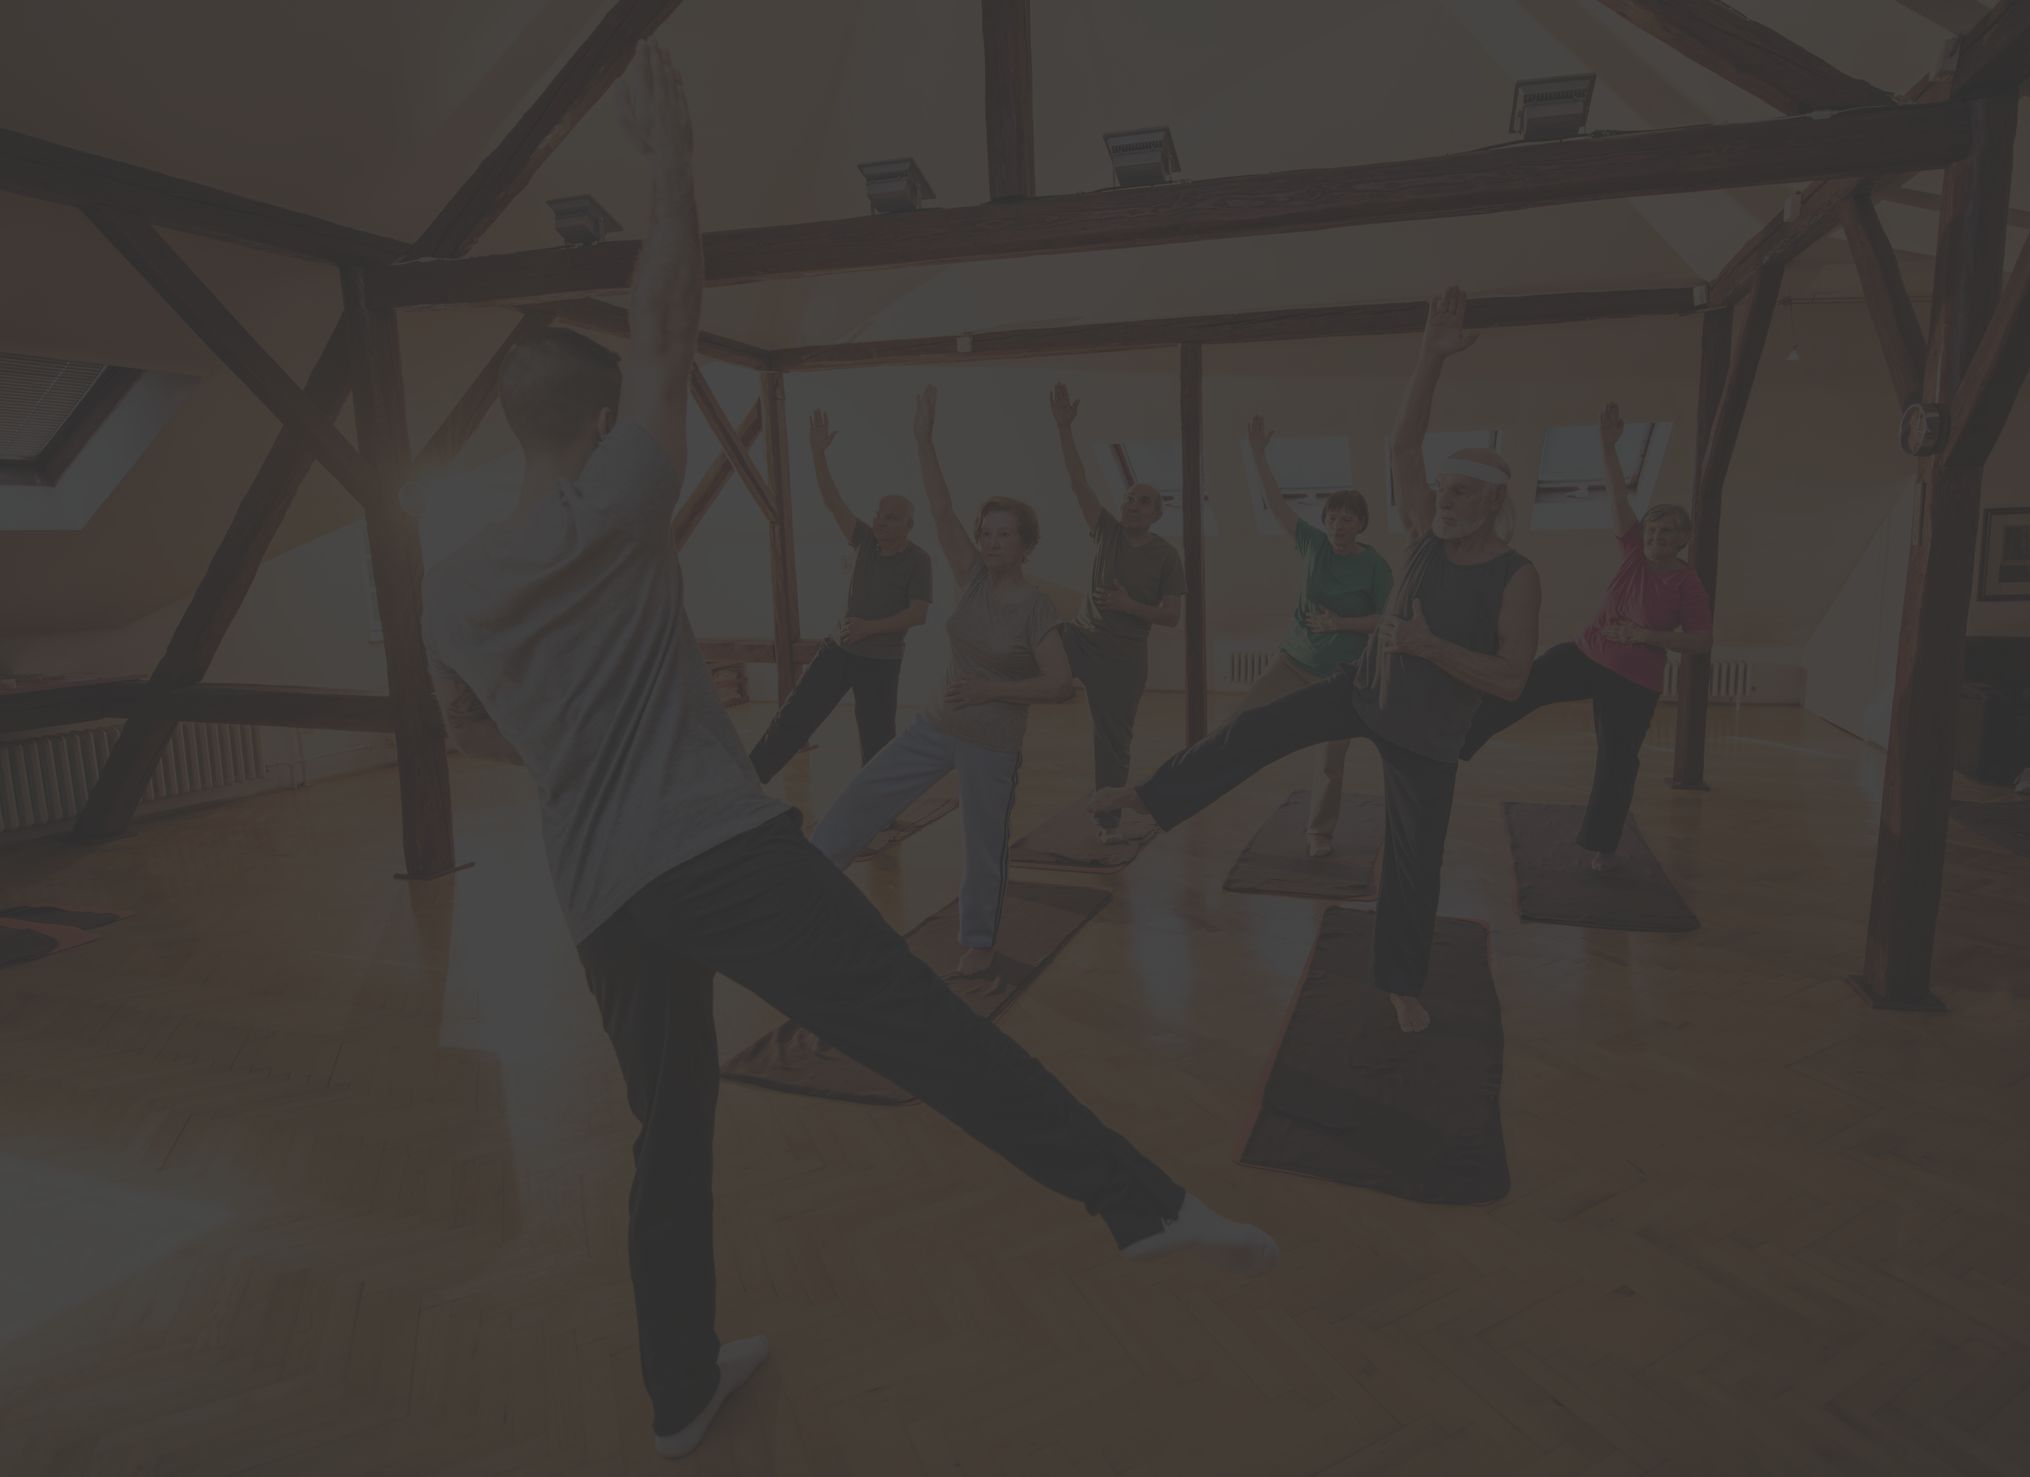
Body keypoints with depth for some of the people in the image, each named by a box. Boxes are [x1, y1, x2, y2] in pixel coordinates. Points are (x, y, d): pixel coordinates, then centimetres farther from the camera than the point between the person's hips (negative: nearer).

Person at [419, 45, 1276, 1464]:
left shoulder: (448, 591, 15)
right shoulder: (616, 505, 0)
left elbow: (477, 736, 29)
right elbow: (670, 313, 4)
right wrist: (671, 148, 14)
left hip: (603, 898, 6)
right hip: (727, 848, -6)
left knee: (672, 1132, 18)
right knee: (928, 1029, -11)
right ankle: (1147, 1203, -15)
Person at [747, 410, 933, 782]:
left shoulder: (918, 560, -11)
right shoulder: (866, 541, 1)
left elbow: (919, 614, -17)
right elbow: (832, 501, -5)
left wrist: (870, 627, -22)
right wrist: (818, 453, -16)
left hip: (881, 662, -5)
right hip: (840, 650, 5)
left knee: (876, 738, 3)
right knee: (794, 716, 4)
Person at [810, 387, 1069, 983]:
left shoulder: (1037, 608, -15)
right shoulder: (975, 577, -4)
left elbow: (1061, 684, -20)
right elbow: (940, 509, -11)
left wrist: (991, 689, -27)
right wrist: (925, 435, -19)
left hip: (993, 744, -5)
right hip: (938, 726, 5)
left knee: (984, 845, 8)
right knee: (862, 795, 5)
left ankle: (979, 944, 28)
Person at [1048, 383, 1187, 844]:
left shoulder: (1166, 556, -9)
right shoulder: (1107, 531, -3)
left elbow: (1171, 616, -10)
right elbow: (1078, 481, -12)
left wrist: (1129, 605, -25)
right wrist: (1064, 428, -22)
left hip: (1124, 657, -3)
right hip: (1081, 637, 3)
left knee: (1113, 739, 5)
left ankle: (1109, 819, 19)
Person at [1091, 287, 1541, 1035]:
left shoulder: (1517, 577, -17)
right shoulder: (1427, 538, -6)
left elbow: (1511, 679, -22)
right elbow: (1401, 448, -16)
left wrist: (1427, 645, -28)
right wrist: (1432, 358, -25)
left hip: (1426, 737, -3)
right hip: (1362, 691, 4)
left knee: (1414, 861, 5)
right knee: (1253, 732, -7)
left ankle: (1402, 985, 25)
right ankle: (1150, 796, 9)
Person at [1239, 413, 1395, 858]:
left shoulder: (1376, 566, -12)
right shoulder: (1314, 544, -4)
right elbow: (1276, 503, -7)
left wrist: (1340, 623, -21)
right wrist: (1259, 454, -15)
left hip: (1343, 674, -2)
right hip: (1295, 660, 3)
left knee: (1331, 759, 5)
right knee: (1244, 716, -16)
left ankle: (1319, 833, 21)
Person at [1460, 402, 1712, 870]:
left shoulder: (1687, 582, -11)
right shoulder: (1635, 551, -2)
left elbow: (1702, 641, -10)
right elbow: (1617, 497, -8)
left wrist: (1646, 635, -20)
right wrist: (1609, 445, -18)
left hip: (1634, 682, -3)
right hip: (1586, 655, 3)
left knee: (1617, 762, 4)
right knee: (1518, 688, -15)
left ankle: (1603, 847, 19)